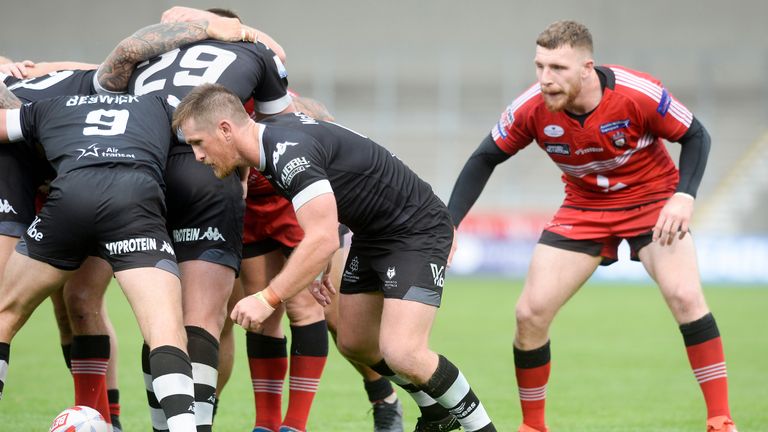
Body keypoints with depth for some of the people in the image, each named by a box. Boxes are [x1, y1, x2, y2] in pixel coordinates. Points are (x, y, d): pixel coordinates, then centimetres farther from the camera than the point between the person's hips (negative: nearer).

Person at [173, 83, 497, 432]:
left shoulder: (289, 152, -30)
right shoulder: (272, 133, 1)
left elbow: (324, 239, -39)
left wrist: (268, 299, -36)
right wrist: (323, 265, 17)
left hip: (416, 230, -10)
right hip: (372, 235, 10)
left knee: (402, 354, -22)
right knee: (354, 344, 15)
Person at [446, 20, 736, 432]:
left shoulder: (639, 94, -28)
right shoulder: (531, 109, -21)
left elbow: (695, 136, -12)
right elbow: (484, 159, -6)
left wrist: (683, 196, -27)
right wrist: (449, 224, -15)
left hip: (652, 199, -3)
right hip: (584, 208, 3)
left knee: (685, 296, -24)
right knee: (530, 313, -6)